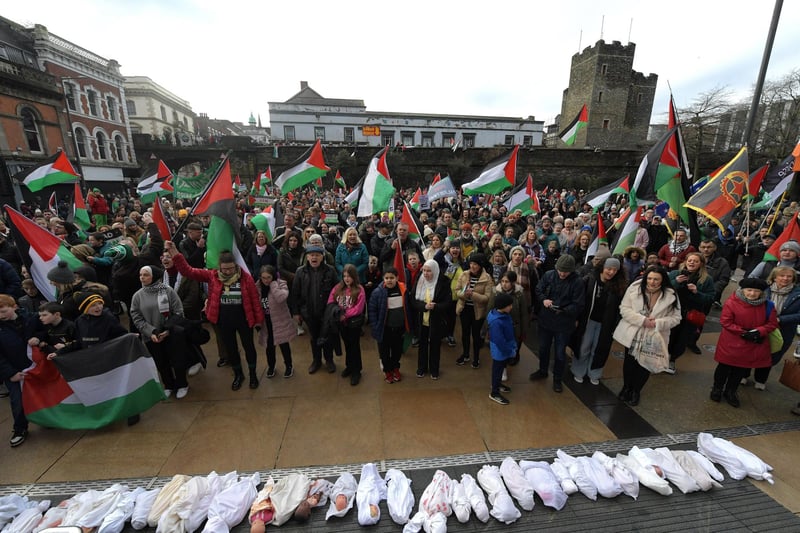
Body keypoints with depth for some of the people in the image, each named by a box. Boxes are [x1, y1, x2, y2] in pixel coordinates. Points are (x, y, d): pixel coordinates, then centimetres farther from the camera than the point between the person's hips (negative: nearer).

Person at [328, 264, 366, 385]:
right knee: (347, 345, 20)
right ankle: (349, 366, 38)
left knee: (355, 346, 7)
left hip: (354, 322, -4)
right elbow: (330, 303, -1)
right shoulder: (337, 288, 0)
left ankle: (356, 371, 20)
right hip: (341, 322, 5)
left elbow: (358, 309, -18)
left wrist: (345, 315, -20)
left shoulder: (359, 290, -14)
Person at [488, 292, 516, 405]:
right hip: (500, 351, -9)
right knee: (497, 370, 7)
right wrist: (509, 350, -19)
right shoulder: (496, 321, -33)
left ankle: (497, 384, 48)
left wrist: (513, 346, 11)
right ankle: (494, 393, 24)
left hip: (506, 349, 9)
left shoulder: (505, 315, -3)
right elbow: (499, 340, -29)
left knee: (501, 368, 26)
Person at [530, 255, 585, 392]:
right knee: (543, 347, 20)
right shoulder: (548, 275, -8)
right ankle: (543, 371, 44)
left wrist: (563, 310, -31)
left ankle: (557, 379, 34)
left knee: (560, 352, 12)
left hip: (564, 323, -3)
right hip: (545, 319, 3)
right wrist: (544, 299, -16)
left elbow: (578, 305, -15)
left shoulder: (577, 282, -17)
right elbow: (538, 290, 4)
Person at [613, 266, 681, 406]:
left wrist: (658, 323, -23)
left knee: (645, 365, 13)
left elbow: (675, 318, -6)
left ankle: (636, 391, 36)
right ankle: (626, 387, 40)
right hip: (632, 334, 0)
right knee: (629, 362, 17)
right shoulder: (635, 288, -11)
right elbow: (624, 309, -11)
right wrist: (642, 320, -22)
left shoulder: (671, 295, -10)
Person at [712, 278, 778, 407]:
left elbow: (772, 323, -1)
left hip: (755, 345, 4)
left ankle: (730, 391, 33)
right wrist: (743, 333, -20)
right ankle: (717, 389, 27)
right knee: (724, 367, 9)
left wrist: (759, 332, -18)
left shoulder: (767, 305, -4)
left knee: (741, 369, 16)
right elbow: (725, 322, -14)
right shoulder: (731, 302, -16)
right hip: (732, 343, -4)